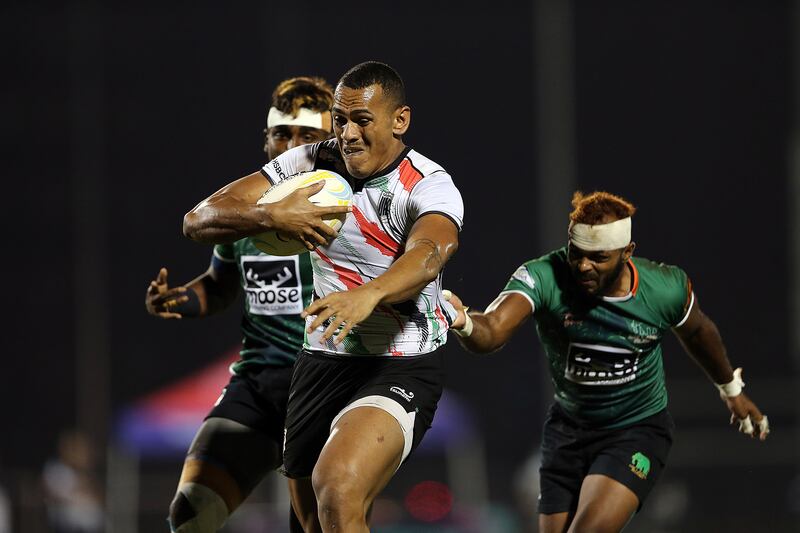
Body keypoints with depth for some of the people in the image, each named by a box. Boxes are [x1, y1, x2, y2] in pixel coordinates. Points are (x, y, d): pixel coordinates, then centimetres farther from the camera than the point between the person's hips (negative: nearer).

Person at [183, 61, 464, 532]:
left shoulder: (429, 187, -14)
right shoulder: (308, 165, 0)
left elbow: (428, 254, -38)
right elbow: (199, 222, -4)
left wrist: (369, 294, -59)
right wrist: (271, 216, -25)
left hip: (401, 369, -6)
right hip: (321, 363, 6)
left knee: (336, 493, -31)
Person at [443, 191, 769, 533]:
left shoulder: (666, 289, -18)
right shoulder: (544, 277, -24)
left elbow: (696, 333, 6)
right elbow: (491, 332, -41)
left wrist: (731, 390, 22)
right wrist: (463, 322, -66)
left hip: (639, 430, -2)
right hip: (569, 427, 2)